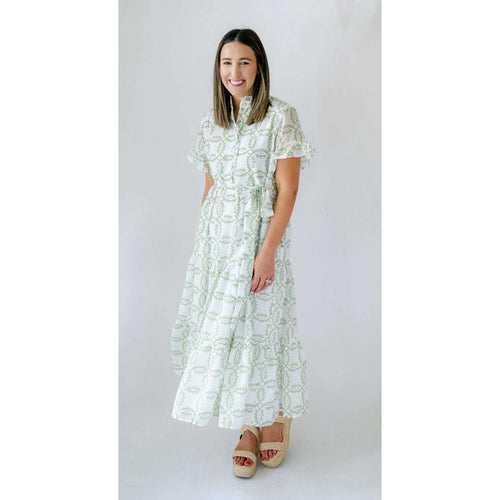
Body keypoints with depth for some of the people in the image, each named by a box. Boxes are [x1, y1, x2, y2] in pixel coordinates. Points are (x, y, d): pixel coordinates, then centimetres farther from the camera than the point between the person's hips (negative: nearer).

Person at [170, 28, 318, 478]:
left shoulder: (281, 116, -6)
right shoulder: (212, 120, 11)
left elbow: (287, 190, -11)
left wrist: (267, 251, -17)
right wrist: (203, 237, 13)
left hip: (259, 234, -5)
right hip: (216, 234, 5)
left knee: (258, 323, 0)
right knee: (222, 325, 6)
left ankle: (276, 417, 26)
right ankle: (248, 427, 22)